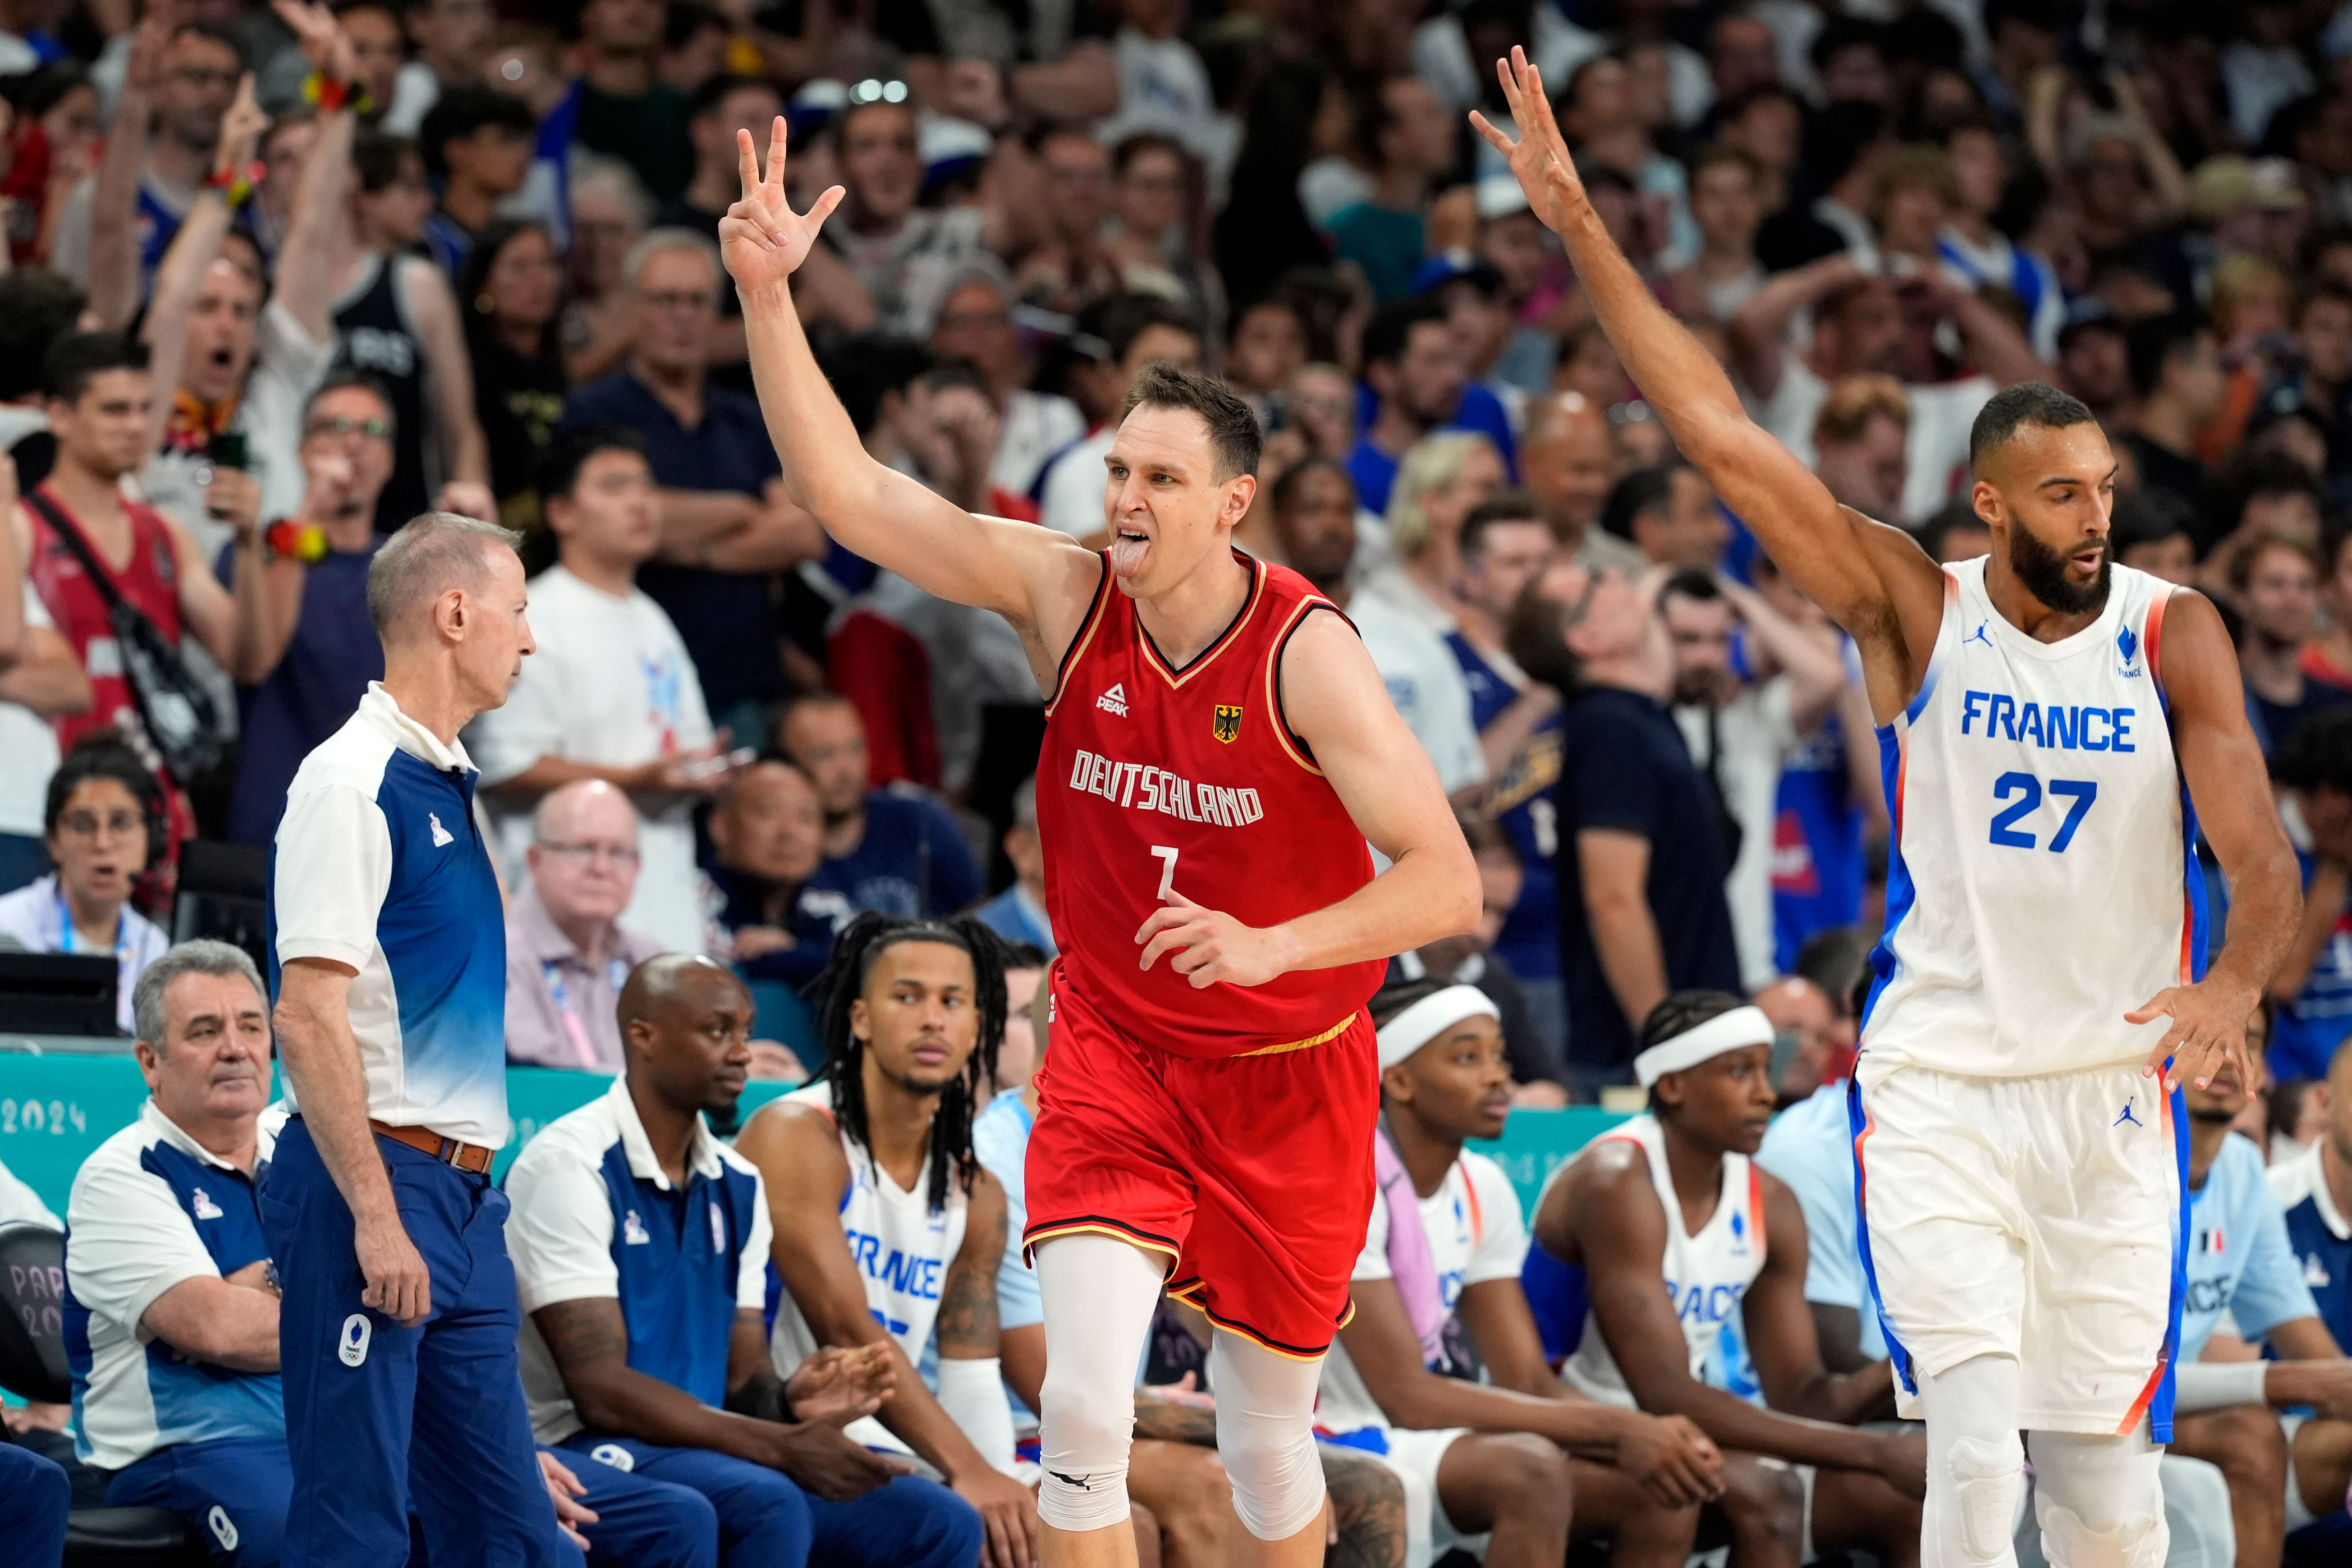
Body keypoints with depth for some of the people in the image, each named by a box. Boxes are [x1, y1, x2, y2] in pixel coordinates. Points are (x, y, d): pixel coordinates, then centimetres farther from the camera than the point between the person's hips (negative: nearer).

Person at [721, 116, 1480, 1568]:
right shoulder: (1066, 596, -9)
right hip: (1115, 1051, 1)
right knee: (1084, 1402, -17)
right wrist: (769, 300, -24)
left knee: (1268, 1430, 11)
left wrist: (1270, 948, -34)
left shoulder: (1307, 654, -18)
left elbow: (1448, 885, -21)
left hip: (1288, 1076, -1)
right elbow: (848, 493, -13)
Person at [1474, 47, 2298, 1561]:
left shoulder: (2172, 635, -3)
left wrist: (2234, 984, -35)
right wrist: (1578, 223, -14)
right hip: (1938, 1086, -1)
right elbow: (1724, 435, -8)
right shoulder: (1918, 612, -3)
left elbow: (2261, 853, -12)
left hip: (2115, 1090, 1)